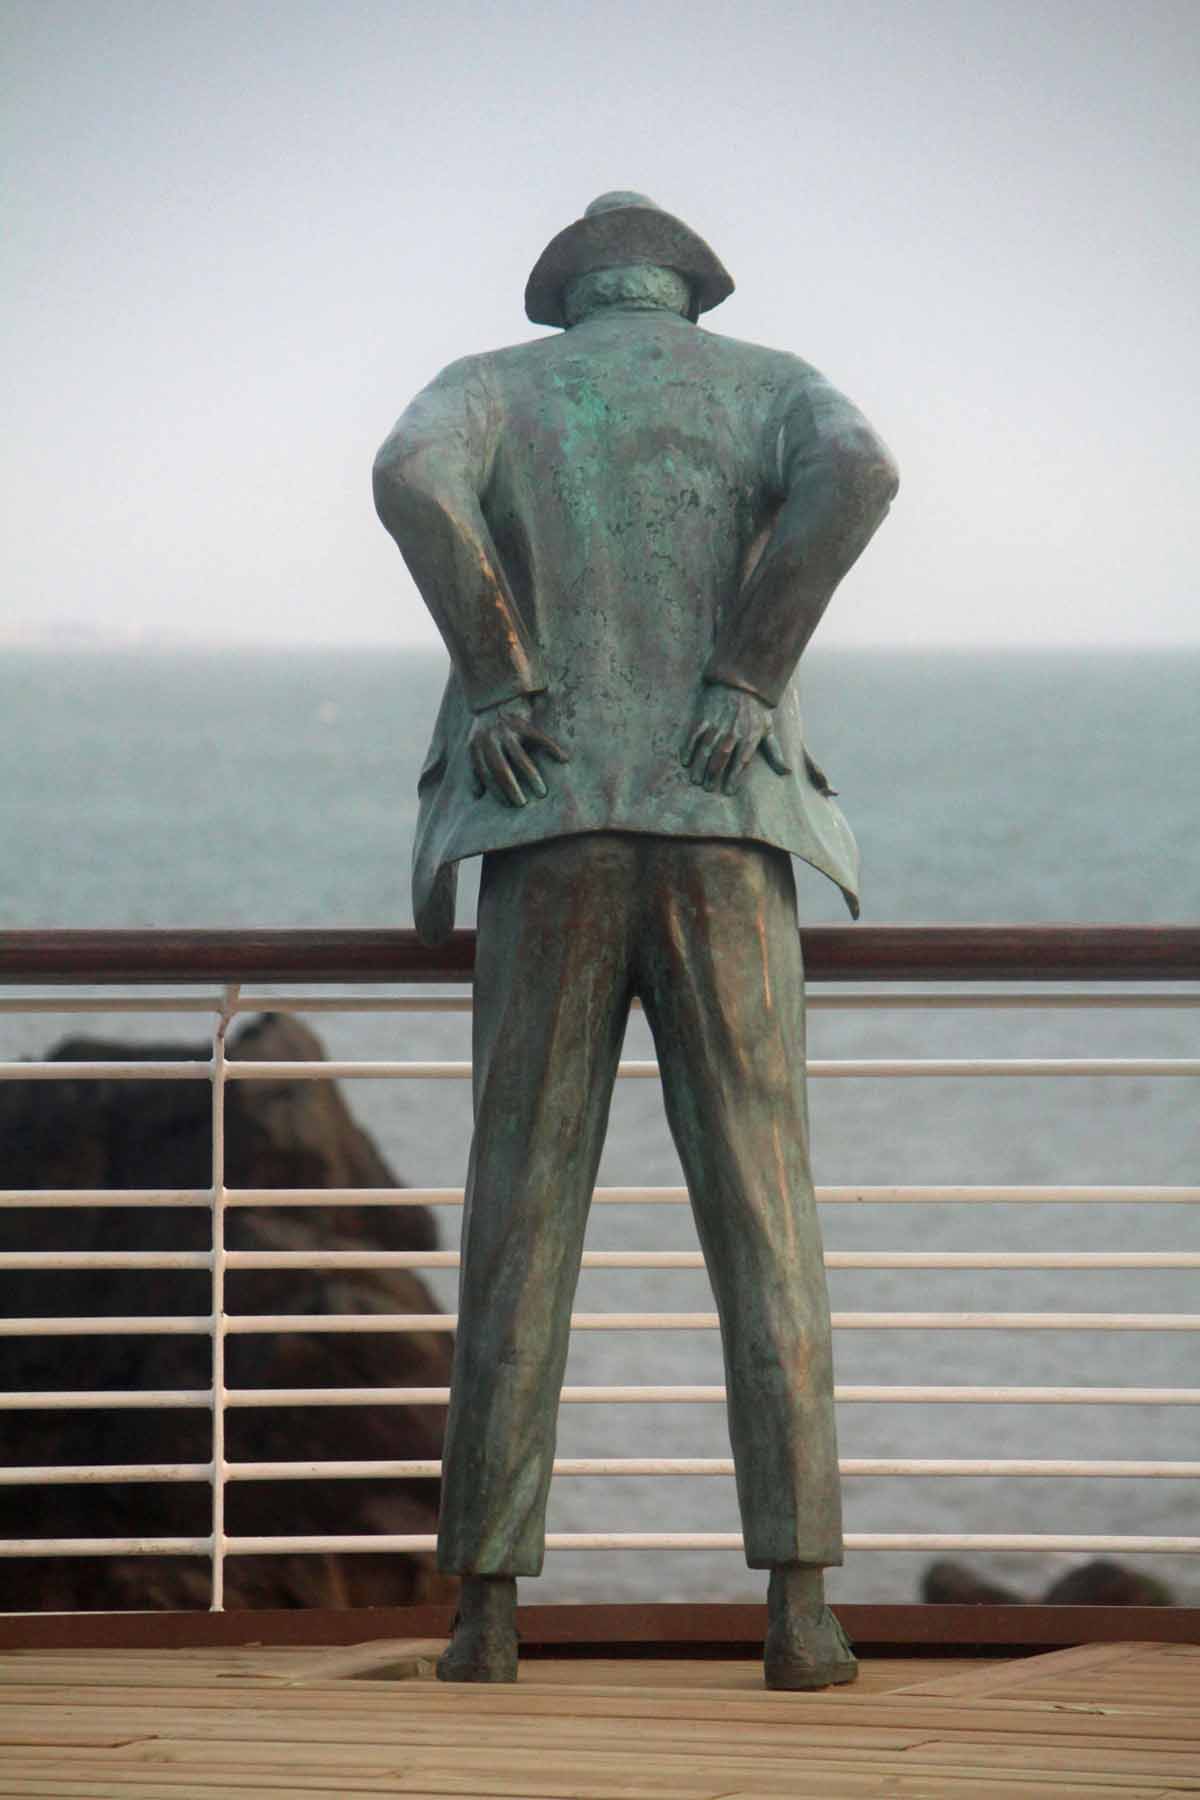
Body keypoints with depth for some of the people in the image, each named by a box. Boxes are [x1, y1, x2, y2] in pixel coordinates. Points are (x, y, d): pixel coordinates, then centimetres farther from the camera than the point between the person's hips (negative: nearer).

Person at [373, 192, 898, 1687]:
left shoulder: (488, 388, 13)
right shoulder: (768, 384, 14)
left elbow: (409, 479, -14)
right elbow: (857, 471, -13)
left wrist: (495, 676, -7)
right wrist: (749, 676, -9)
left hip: (549, 841, 0)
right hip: (721, 841, 0)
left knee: (520, 1229, 3)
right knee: (764, 1227, 1)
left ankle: (487, 1609, 0)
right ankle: (798, 1607, -8)